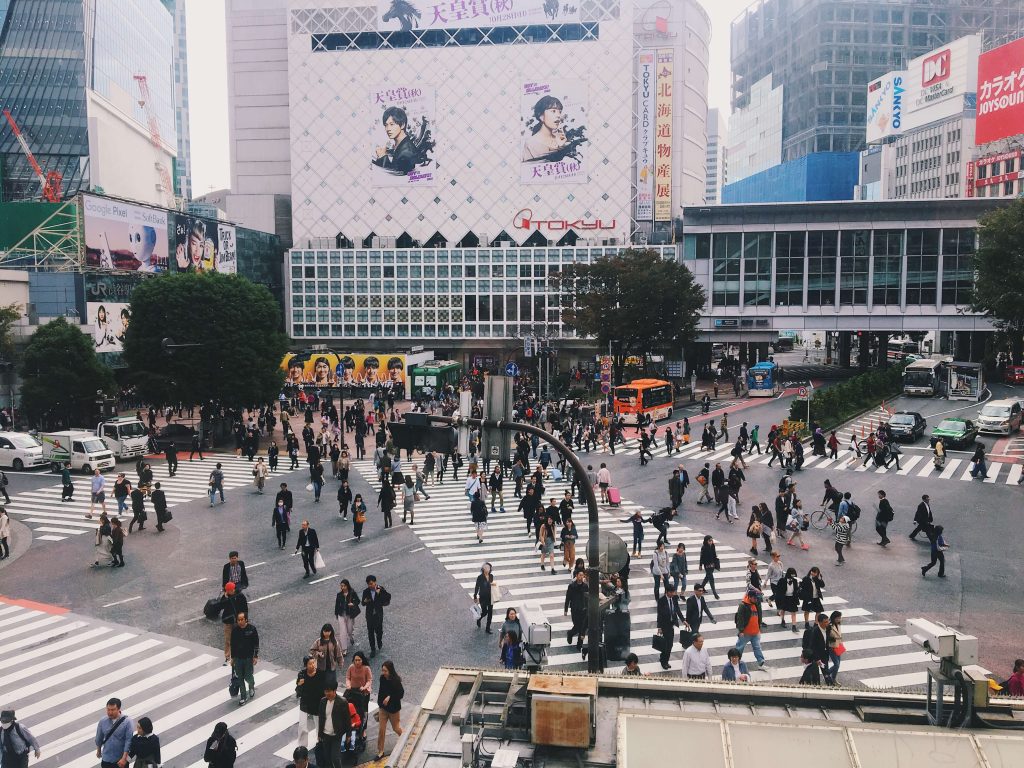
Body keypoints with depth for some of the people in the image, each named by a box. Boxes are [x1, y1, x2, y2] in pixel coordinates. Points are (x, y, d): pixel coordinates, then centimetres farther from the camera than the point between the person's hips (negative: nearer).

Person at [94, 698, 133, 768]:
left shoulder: (127, 721, -17)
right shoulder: (103, 721, -6)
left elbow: (129, 741, -18)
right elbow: (99, 737, 10)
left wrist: (124, 758, -21)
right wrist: (98, 750, 22)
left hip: (121, 760, -3)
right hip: (106, 759, 3)